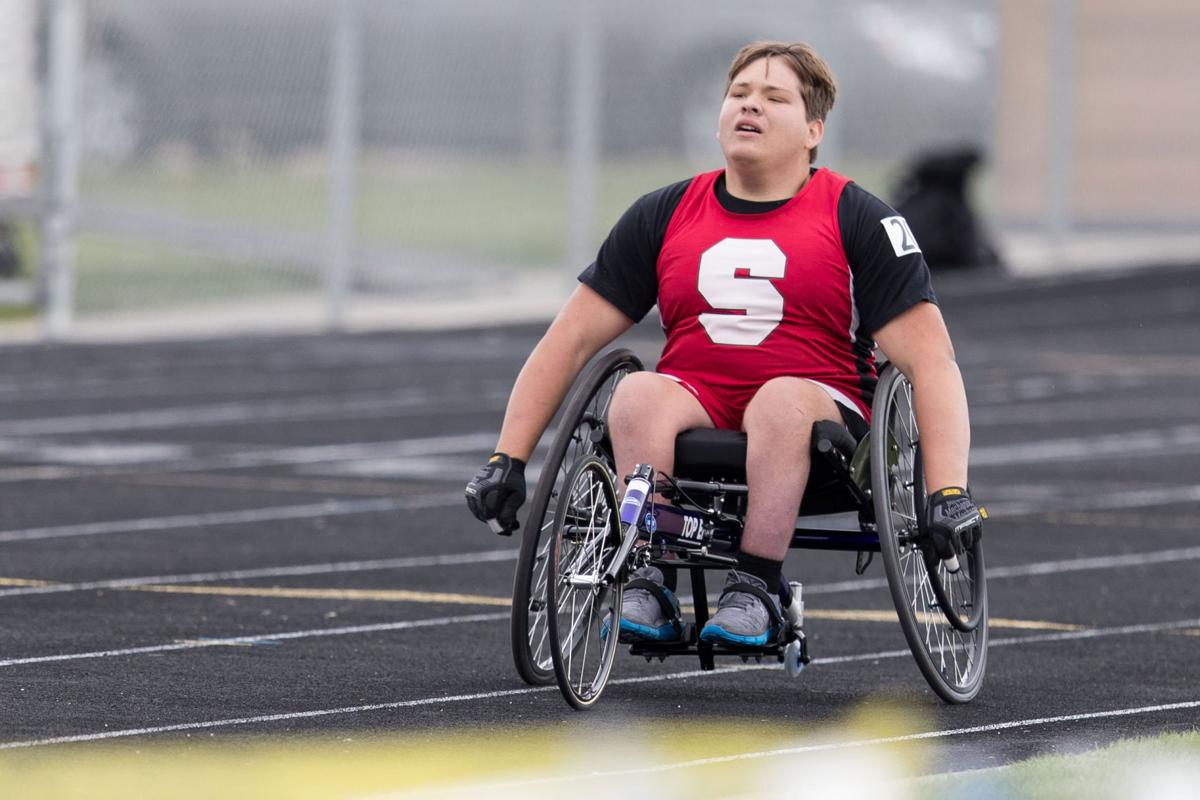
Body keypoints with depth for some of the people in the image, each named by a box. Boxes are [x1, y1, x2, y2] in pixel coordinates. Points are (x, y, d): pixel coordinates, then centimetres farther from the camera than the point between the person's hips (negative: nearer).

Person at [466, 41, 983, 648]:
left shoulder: (856, 220, 3)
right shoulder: (664, 216, 11)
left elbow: (930, 359, -4)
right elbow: (570, 341, 12)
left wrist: (948, 490, -17)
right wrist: (507, 460, 3)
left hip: (819, 420, -2)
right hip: (694, 404, 2)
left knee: (783, 399, -37)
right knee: (637, 393, -31)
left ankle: (754, 593, -32)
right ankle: (647, 592, -28)